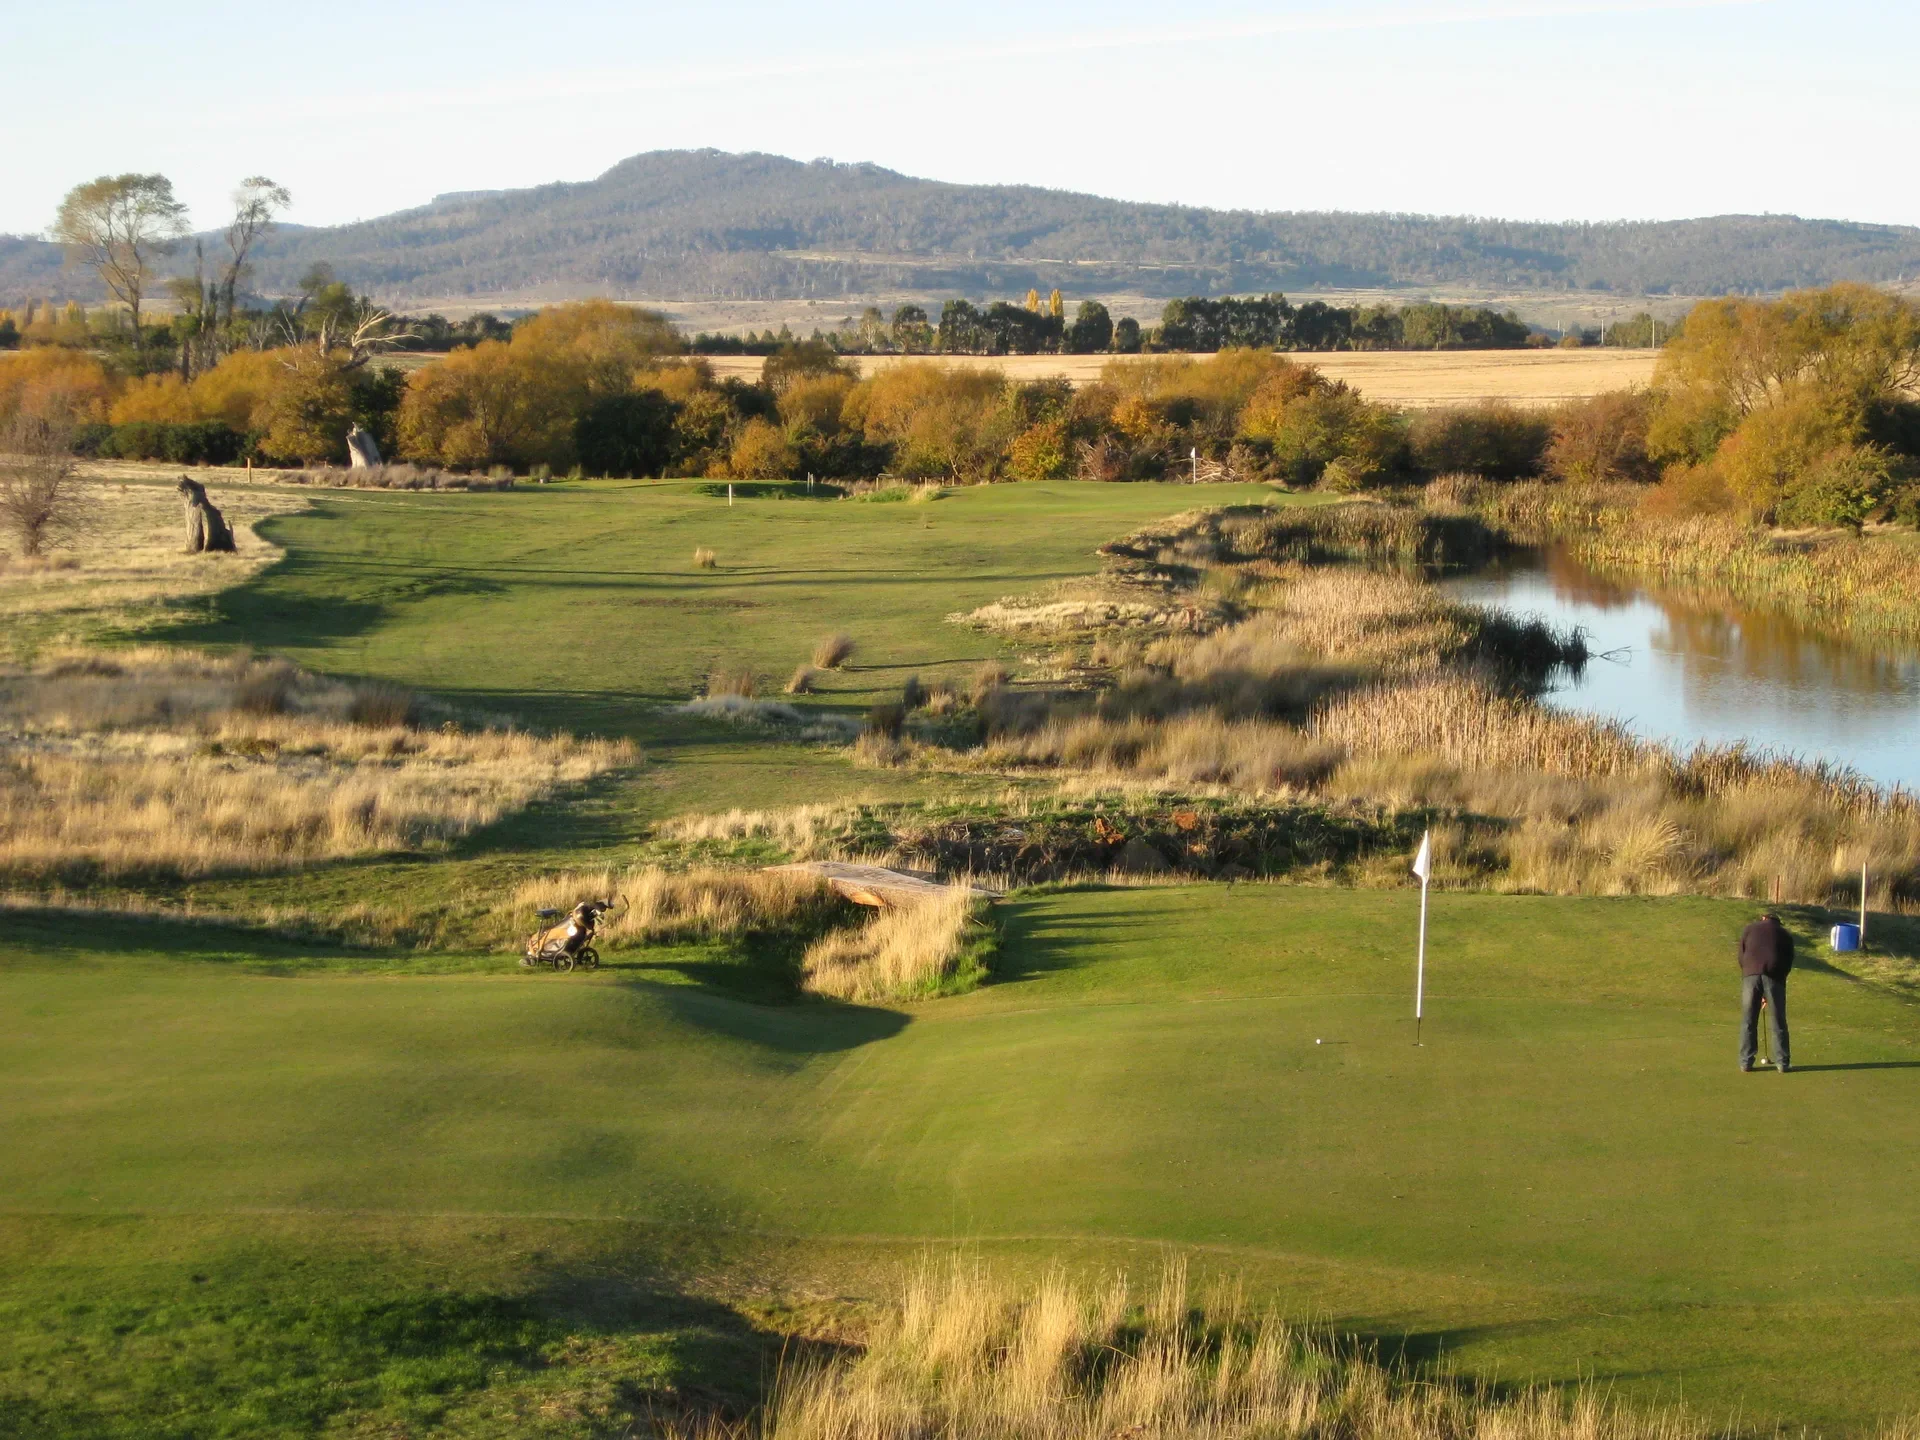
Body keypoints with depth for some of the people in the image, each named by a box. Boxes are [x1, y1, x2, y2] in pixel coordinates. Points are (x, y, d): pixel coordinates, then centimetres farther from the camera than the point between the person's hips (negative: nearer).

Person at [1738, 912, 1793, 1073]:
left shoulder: (1749, 930, 24)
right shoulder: (1784, 934, 23)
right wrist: (1769, 994, 24)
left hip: (1751, 974, 0)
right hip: (1774, 976, 0)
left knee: (1748, 1022, 8)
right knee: (1778, 1022, 8)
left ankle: (1746, 1062, 9)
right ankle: (1783, 1062, 10)